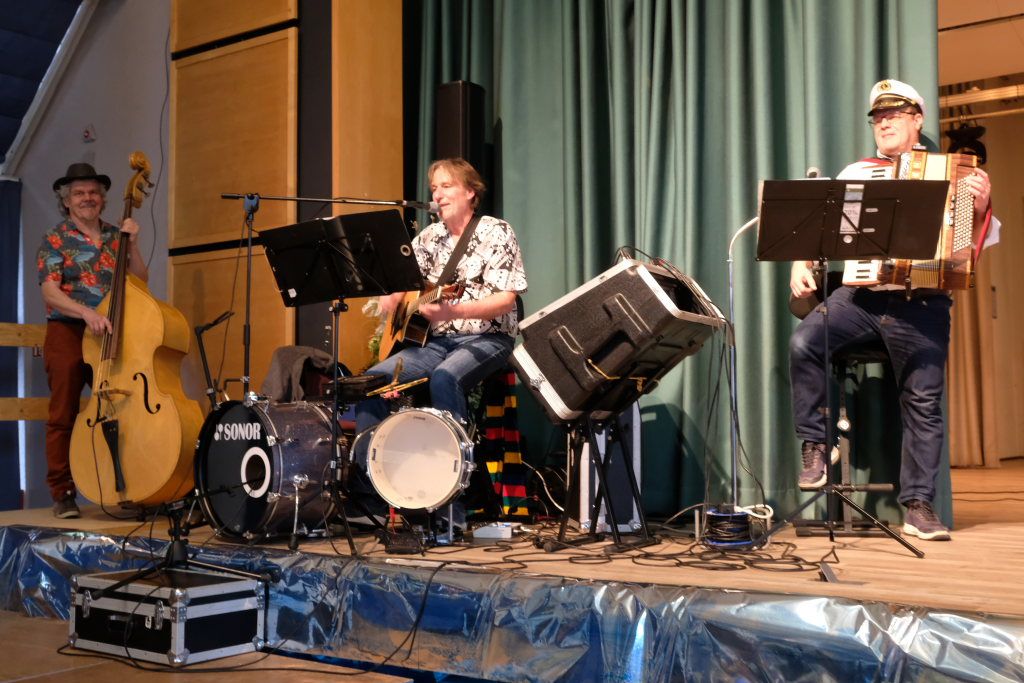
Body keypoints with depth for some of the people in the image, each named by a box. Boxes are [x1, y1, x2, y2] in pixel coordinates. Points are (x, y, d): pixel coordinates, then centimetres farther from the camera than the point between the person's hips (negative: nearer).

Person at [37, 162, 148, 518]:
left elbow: (140, 282, 11)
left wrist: (132, 245, -2)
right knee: (63, 415, -1)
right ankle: (63, 494, 6)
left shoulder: (115, 236, 14)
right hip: (67, 333, -3)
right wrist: (87, 312, -25)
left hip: (110, 335, 3)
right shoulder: (55, 240, 3)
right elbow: (50, 291, -10)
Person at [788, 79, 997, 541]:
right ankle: (816, 443, -9)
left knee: (924, 400, -8)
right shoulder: (855, 174, 17)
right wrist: (801, 264, 0)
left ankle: (918, 505, 2)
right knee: (803, 342, -24)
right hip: (860, 294, 2)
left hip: (921, 302, -1)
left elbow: (969, 243, 7)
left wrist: (981, 208, -13)